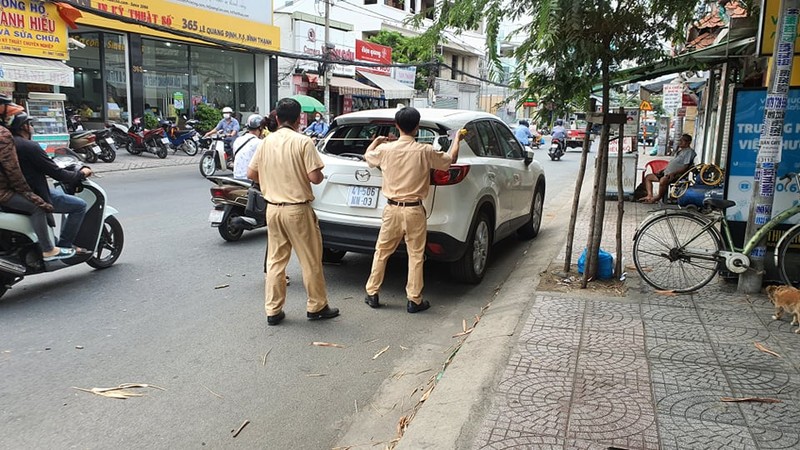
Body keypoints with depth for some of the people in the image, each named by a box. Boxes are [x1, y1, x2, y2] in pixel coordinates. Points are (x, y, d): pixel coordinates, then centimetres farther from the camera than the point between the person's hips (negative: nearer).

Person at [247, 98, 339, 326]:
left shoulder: (266, 142, 3)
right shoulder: (303, 141, -12)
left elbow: (251, 174, 7)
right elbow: (315, 177, -16)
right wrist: (319, 174, 7)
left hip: (273, 208, 5)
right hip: (297, 209, -5)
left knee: (275, 261, 13)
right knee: (310, 260, 8)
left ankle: (273, 311, 18)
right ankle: (316, 307, 19)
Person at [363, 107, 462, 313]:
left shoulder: (385, 149, -5)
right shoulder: (425, 151, -10)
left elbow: (367, 155, 18)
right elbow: (450, 159, 6)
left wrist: (377, 140, 37)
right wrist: (457, 139, 25)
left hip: (392, 209, 2)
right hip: (414, 211, -2)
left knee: (381, 252, 14)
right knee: (415, 255, 7)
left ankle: (372, 294, 21)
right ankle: (414, 300, 12)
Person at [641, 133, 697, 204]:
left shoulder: (689, 151, -6)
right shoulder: (680, 151, 25)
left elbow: (685, 167, -16)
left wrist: (673, 173, -27)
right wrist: (662, 170, 14)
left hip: (676, 175, -11)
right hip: (667, 173, 11)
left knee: (663, 180, -41)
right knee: (648, 177, 9)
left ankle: (658, 198, -21)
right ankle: (649, 196, -5)